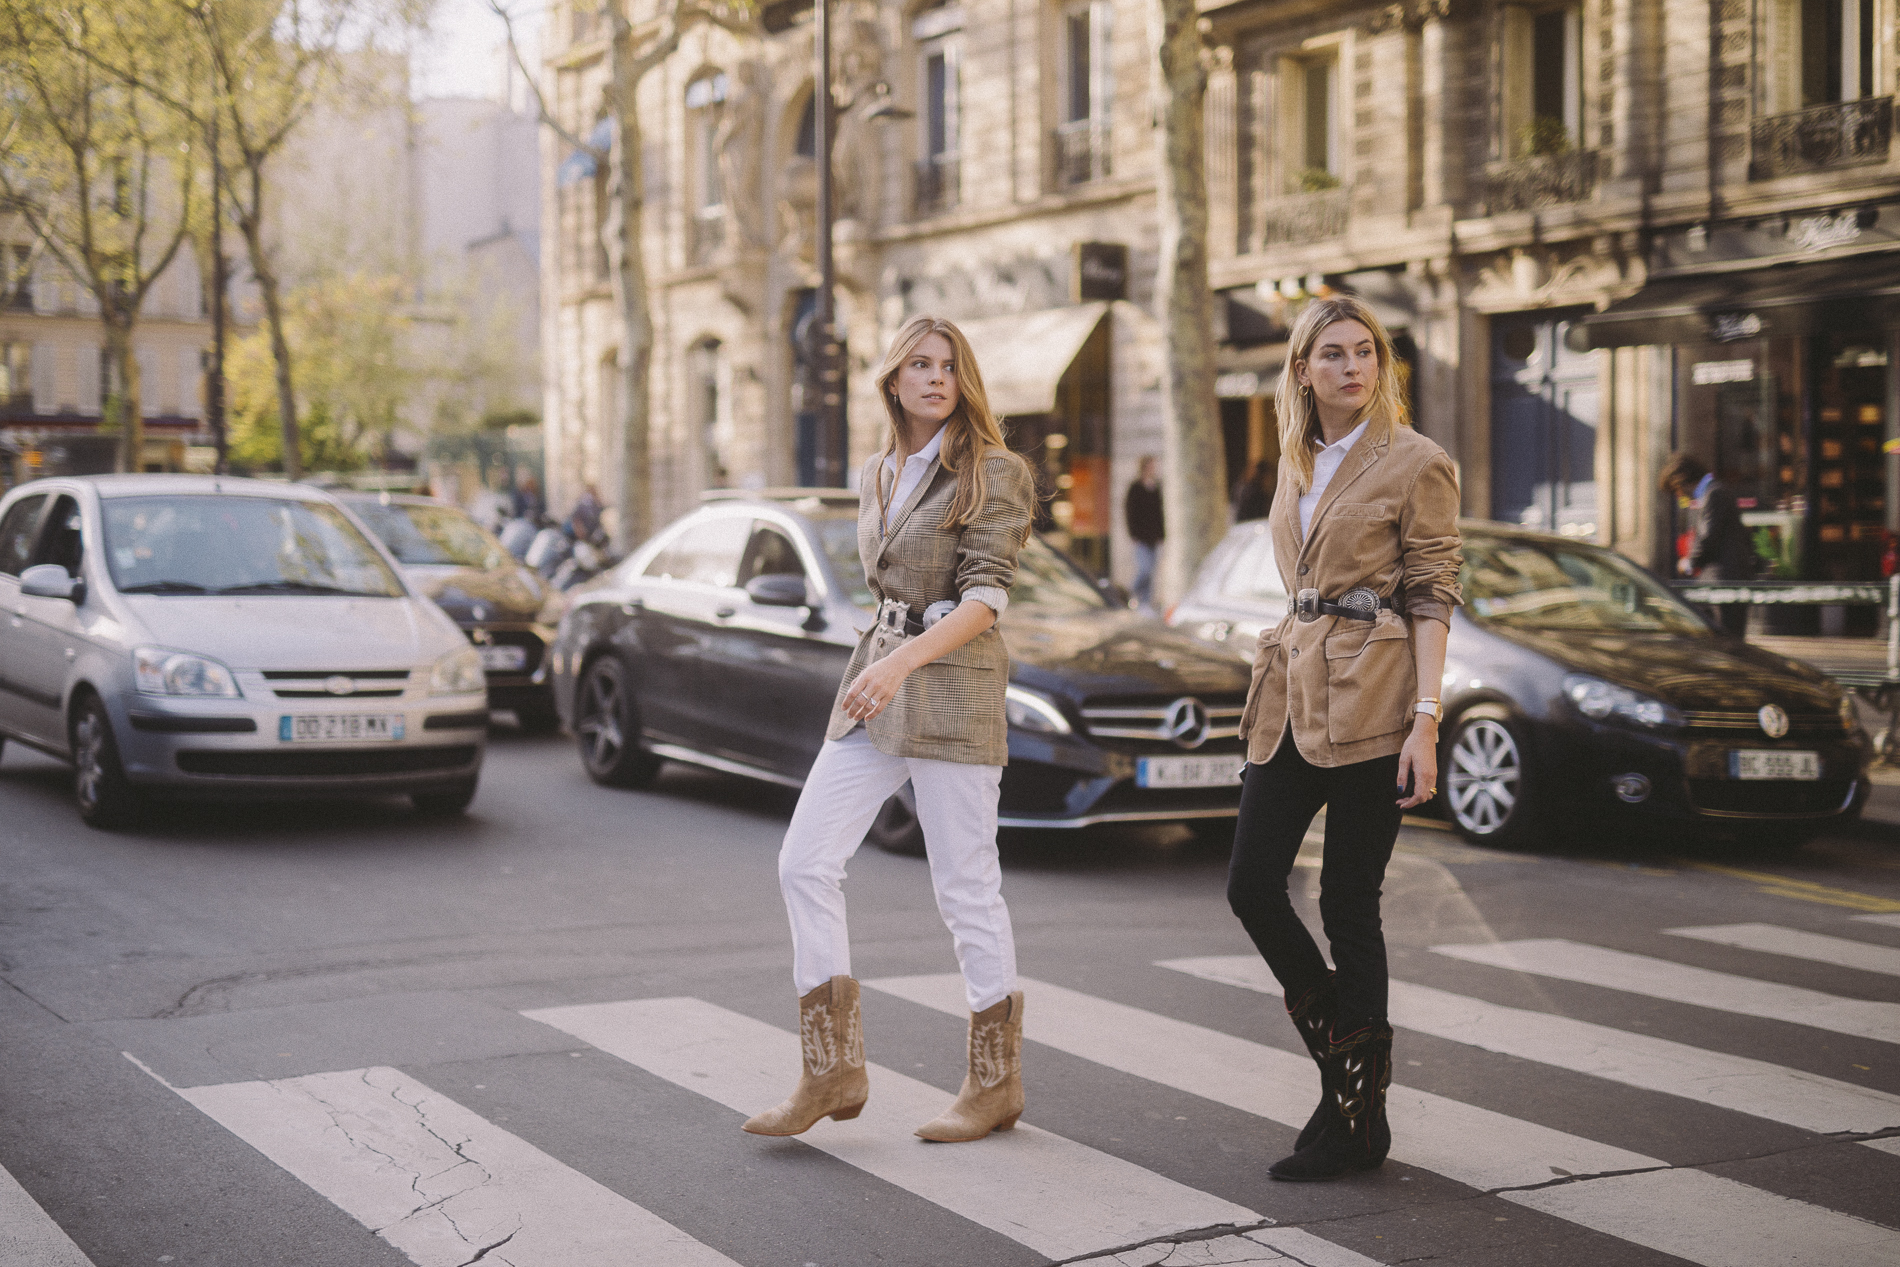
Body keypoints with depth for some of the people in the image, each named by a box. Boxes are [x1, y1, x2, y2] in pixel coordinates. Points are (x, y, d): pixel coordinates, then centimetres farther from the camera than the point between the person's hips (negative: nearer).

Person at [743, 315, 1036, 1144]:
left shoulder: (991, 472, -6)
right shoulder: (878, 476, 15)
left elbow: (986, 599, -15)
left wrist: (904, 660, -26)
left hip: (952, 688, -7)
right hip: (873, 685, 7)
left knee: (965, 888, -2)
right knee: (806, 863, -2)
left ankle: (996, 1084, 12)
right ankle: (833, 1072, 4)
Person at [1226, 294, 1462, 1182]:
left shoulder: (1415, 463, -4)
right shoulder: (1297, 465, 15)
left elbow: (1434, 599, -8)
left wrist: (1425, 722, -15)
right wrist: (1289, 665, 18)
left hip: (1369, 701, -7)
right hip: (1293, 693, 7)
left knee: (1348, 903, -2)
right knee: (1251, 886, 0)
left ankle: (1356, 1118, 10)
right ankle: (1345, 1057, 21)